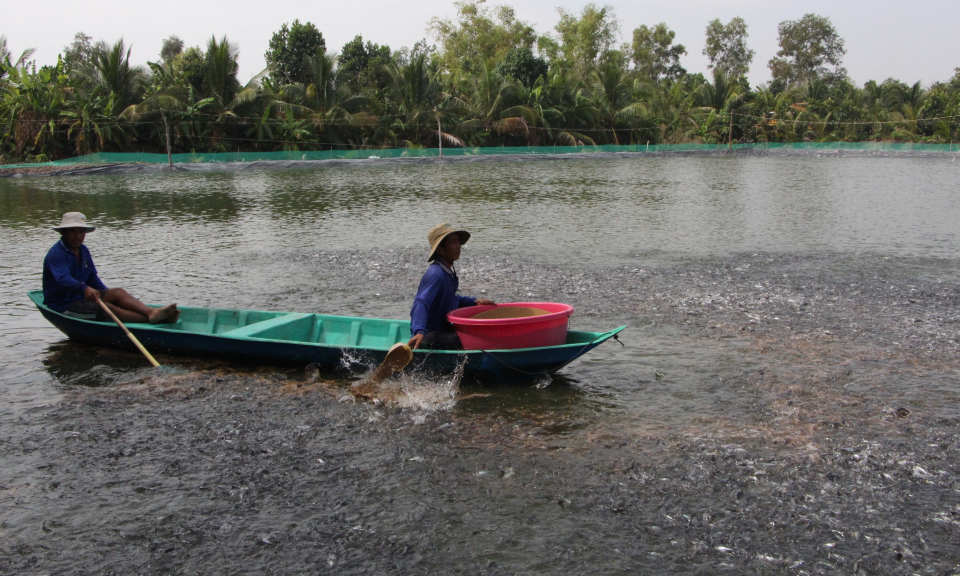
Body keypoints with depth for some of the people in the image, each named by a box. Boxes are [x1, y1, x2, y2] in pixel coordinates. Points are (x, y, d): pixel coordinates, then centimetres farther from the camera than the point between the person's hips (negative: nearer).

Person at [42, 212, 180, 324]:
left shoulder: (83, 251, 13)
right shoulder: (56, 253, -16)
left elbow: (92, 278, 22)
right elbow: (63, 278, -34)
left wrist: (108, 295, 13)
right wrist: (84, 288, -52)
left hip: (82, 297, 8)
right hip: (62, 305, -8)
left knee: (118, 292, -17)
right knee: (107, 308, -29)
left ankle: (152, 312, -43)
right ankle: (152, 319, -45)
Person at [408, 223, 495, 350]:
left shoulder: (448, 272, 11)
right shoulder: (436, 275, -22)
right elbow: (420, 303, -35)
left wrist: (474, 302, 13)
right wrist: (419, 332, -51)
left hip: (443, 329, 11)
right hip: (430, 336, -11)